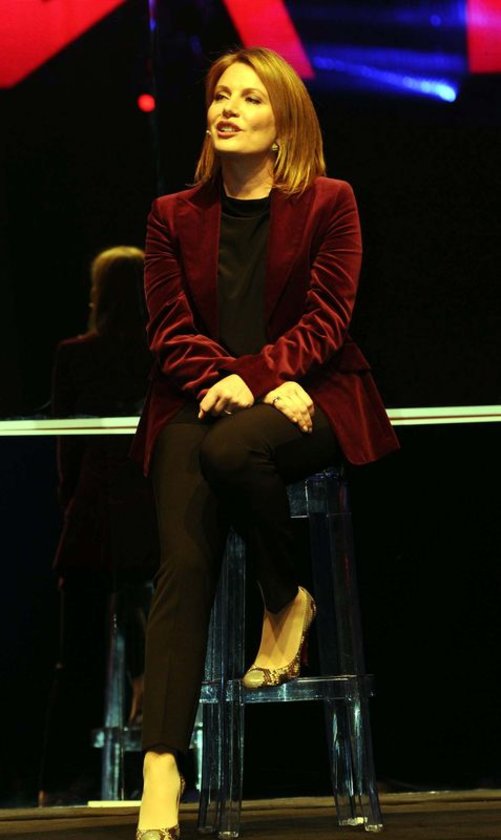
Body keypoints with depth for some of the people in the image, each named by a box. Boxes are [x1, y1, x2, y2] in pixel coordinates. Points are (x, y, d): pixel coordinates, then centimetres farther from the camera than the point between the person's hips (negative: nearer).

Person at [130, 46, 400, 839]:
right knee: (185, 561, -23)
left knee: (231, 446, -38)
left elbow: (326, 318, -2)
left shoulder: (328, 203, 7)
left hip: (305, 399, -2)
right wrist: (220, 381, -14)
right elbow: (171, 329, 7)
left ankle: (286, 600, -8)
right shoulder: (174, 216, 14)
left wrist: (252, 378, -17)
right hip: (200, 402, 2)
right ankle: (161, 768, -33)